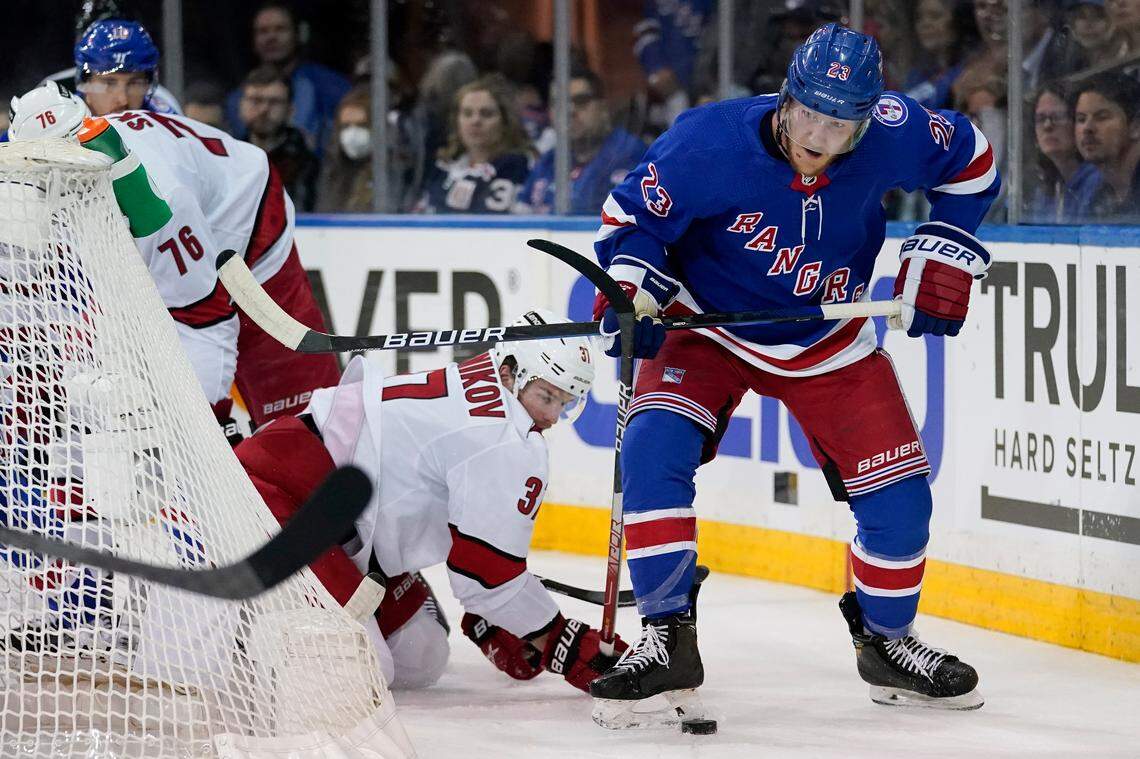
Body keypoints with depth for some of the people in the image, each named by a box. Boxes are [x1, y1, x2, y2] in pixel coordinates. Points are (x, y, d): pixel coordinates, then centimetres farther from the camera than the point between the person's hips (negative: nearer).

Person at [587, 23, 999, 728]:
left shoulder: (894, 134, -22)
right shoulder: (710, 143, -29)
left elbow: (972, 163, -2)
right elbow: (632, 218, -15)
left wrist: (943, 256, -8)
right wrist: (630, 293, -30)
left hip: (831, 342, 2)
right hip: (708, 329, -2)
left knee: (898, 492, -1)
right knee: (653, 449, -26)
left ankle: (887, 642, 26)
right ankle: (667, 641, -17)